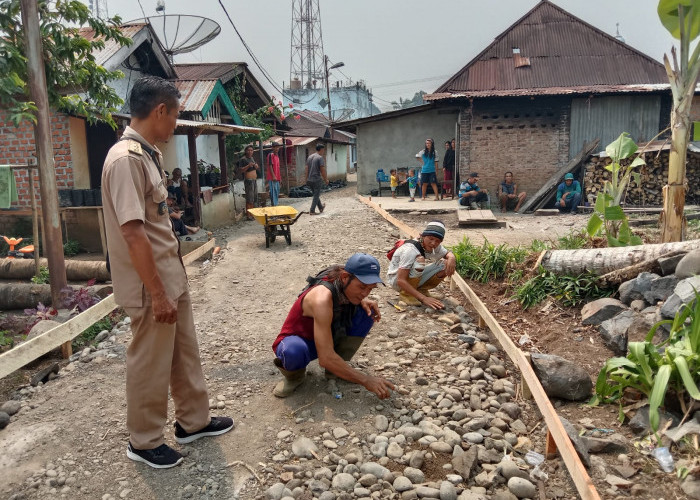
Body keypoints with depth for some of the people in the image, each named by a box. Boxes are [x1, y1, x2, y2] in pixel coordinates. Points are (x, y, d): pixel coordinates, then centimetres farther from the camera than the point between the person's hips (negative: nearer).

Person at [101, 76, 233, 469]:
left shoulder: (148, 154, 9)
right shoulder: (126, 159, -22)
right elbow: (133, 233, -26)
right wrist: (157, 293, -23)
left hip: (172, 275, 10)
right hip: (152, 286, -9)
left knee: (185, 352, 20)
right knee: (151, 364, 7)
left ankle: (193, 421, 37)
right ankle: (144, 440, 27)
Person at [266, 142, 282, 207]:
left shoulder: (277, 155, 17)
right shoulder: (270, 155, -9)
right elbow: (270, 166, -15)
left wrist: (279, 177, 19)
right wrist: (273, 176, -20)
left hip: (277, 177, 9)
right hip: (272, 177, -9)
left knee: (277, 191, 11)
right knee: (273, 191, -9)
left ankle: (275, 204, 18)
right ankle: (273, 205, -8)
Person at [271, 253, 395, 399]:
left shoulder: (344, 286, -14)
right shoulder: (322, 298, -36)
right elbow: (326, 358, -39)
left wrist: (363, 301, -11)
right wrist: (366, 381, -36)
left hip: (326, 340, 7)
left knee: (367, 313, -8)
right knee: (294, 352, -44)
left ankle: (336, 369, 0)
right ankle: (294, 374, -5)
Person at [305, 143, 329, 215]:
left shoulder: (309, 157, 10)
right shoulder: (320, 158, -12)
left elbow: (307, 169, 11)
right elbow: (322, 170, -15)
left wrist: (307, 179, 17)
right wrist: (326, 179, -5)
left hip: (309, 180, 8)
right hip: (317, 180, -8)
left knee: (316, 194, 21)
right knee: (316, 195, 2)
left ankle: (321, 207, 36)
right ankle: (312, 211, 1)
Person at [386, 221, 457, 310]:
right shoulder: (410, 250, -31)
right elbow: (401, 280, -35)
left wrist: (451, 258, -18)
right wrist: (423, 298, -42)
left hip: (415, 279, 7)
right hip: (395, 279, -7)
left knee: (445, 264, -11)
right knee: (419, 260, -35)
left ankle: (420, 289, 3)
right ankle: (406, 294, -16)